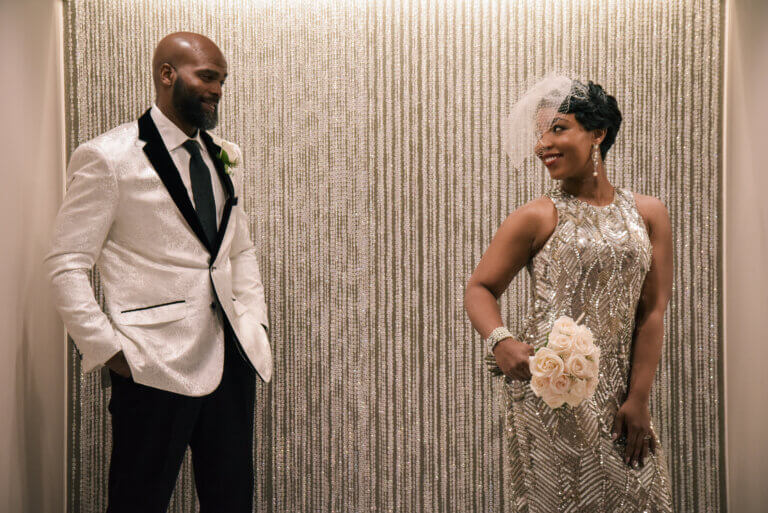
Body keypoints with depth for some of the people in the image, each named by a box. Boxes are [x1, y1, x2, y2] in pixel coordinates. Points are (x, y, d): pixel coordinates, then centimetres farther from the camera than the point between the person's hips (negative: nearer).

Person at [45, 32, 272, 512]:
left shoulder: (225, 157, 12)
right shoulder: (107, 157, -7)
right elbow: (67, 263, -7)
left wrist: (254, 321, 8)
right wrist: (107, 350, -11)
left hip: (231, 357, 6)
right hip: (155, 364, -6)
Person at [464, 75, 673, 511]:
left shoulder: (649, 214, 5)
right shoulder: (537, 218, -2)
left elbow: (652, 312, 3)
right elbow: (480, 288, 1)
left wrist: (639, 398, -2)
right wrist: (500, 340, -19)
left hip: (617, 390, 3)